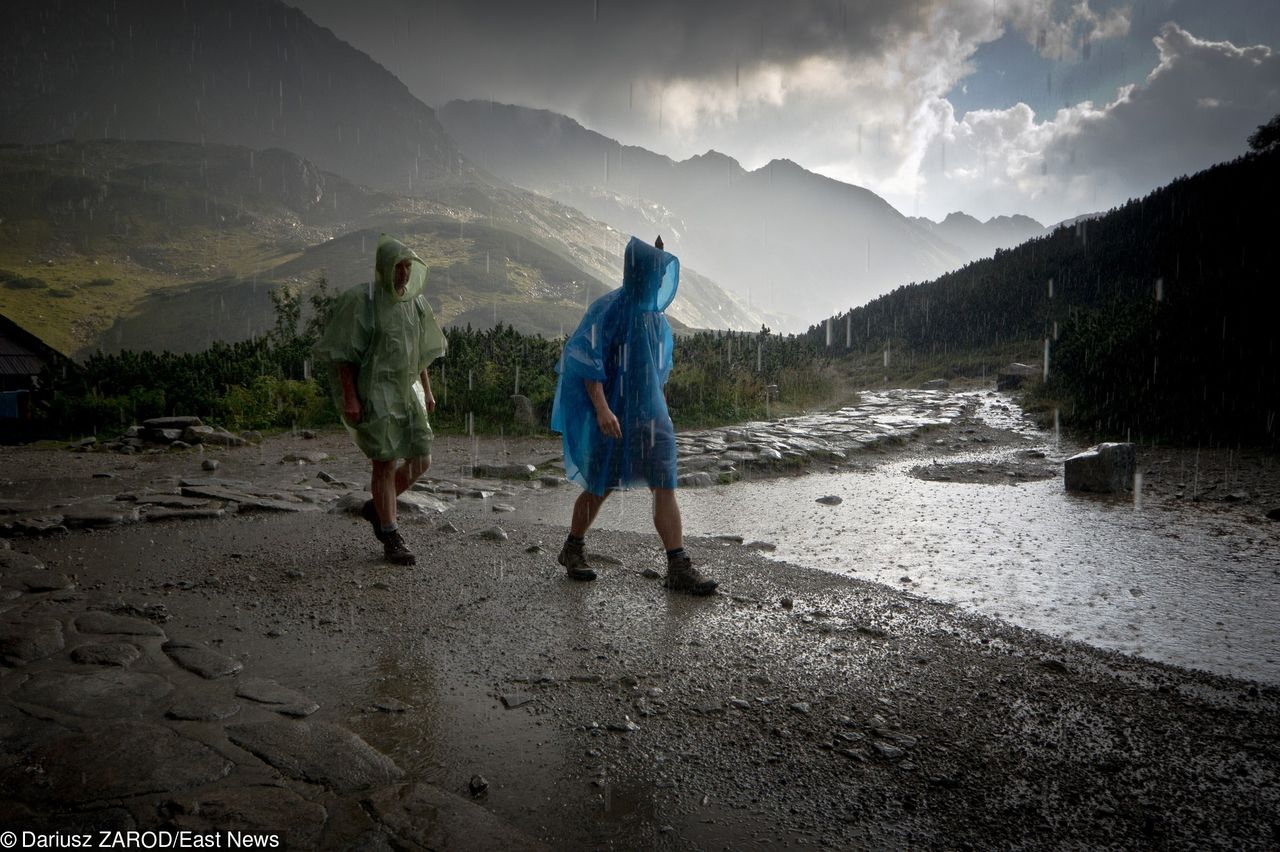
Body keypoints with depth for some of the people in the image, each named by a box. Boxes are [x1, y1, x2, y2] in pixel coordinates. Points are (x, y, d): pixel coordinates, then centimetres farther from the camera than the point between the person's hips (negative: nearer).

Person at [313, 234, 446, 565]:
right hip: (372, 391, -7)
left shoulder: (415, 301, 9)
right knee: (386, 463, -5)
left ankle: (375, 507, 28)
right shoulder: (360, 300, -10)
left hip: (405, 391, 7)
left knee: (420, 462, 5)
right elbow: (343, 352, -11)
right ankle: (391, 538, 7)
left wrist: (427, 390, 14)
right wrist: (349, 397, -17)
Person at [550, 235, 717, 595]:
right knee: (601, 487, 7)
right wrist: (602, 409, -25)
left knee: (665, 487, -5)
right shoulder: (608, 308, -12)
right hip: (613, 414, -5)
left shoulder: (655, 313, 9)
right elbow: (586, 360, -16)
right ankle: (572, 549, 30)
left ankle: (678, 568, -5)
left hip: (649, 413, 6)